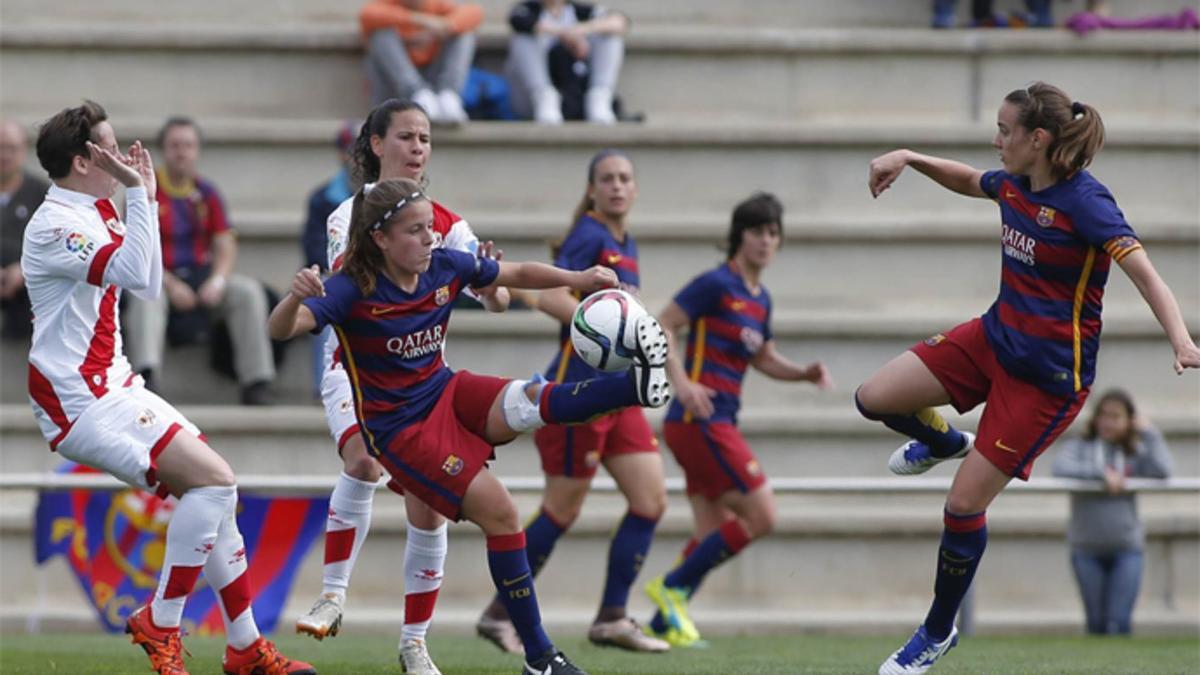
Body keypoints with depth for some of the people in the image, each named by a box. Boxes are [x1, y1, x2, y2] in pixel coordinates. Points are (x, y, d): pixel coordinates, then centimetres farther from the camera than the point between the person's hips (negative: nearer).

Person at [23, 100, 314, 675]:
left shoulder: (98, 213, 13)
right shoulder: (53, 226, -17)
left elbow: (147, 285, 21)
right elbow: (135, 275, -29)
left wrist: (145, 196, 15)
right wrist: (138, 191, -28)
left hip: (114, 385, 10)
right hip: (81, 403, -10)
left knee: (214, 489, 8)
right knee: (212, 479, -20)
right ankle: (159, 624, -8)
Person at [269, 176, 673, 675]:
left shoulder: (444, 267, -4)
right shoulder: (353, 290, -20)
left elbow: (516, 274, 11)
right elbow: (282, 330, -32)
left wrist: (577, 279, -4)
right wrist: (295, 298, -55)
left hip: (447, 392, 6)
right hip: (398, 428, -6)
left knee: (528, 402, -27)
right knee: (498, 512, -16)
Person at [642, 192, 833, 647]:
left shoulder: (760, 300, 16)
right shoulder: (716, 285, -10)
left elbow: (763, 360, 27)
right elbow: (660, 328, -14)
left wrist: (805, 372, 9)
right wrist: (681, 383, -26)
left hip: (718, 425, 9)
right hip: (700, 419, -9)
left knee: (714, 537, 9)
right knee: (761, 516, -11)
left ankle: (662, 625, 11)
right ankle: (672, 587, -4)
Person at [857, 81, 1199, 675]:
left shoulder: (1083, 201, -23)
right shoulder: (1015, 185, 0)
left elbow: (1143, 273, -31)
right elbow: (969, 181, 25)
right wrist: (909, 159, 10)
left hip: (1048, 374, -7)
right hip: (996, 336, 7)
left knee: (964, 503, -6)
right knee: (874, 398, -3)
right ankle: (943, 443, 31)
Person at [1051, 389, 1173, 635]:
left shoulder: (1135, 454, 8)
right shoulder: (1079, 446, 3)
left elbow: (1162, 471, -8)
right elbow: (1061, 468, -16)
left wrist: (1149, 434, -2)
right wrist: (1101, 473, -23)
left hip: (1126, 549, 0)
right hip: (1087, 549, 0)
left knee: (1119, 622, -11)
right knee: (1097, 622, 6)